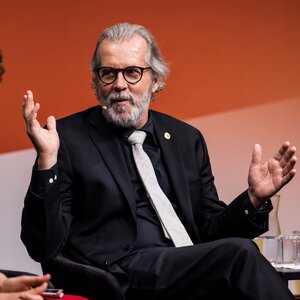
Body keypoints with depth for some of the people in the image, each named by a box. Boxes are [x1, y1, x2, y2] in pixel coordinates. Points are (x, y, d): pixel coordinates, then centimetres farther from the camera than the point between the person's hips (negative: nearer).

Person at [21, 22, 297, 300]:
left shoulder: (187, 139, 17)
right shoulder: (68, 138, 2)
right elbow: (43, 248, -5)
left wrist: (254, 198, 1)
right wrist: (46, 160, -16)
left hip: (191, 271, 5)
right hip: (118, 274, -5)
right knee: (239, 254, -25)